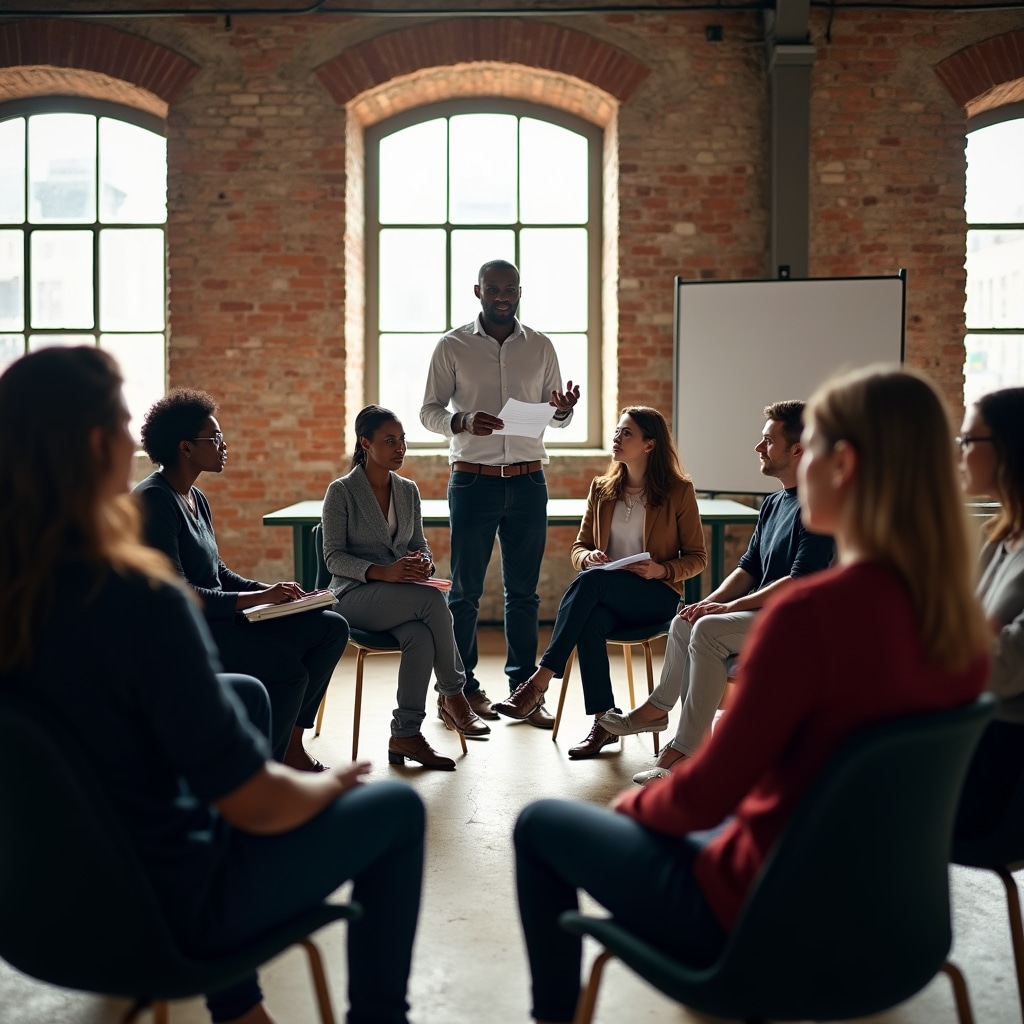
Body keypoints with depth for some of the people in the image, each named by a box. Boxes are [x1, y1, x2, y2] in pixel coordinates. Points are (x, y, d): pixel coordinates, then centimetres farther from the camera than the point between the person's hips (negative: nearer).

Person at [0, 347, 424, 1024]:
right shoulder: (139, 602, -32)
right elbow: (258, 806, -24)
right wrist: (330, 782, -4)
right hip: (161, 905, -7)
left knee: (246, 693, 26)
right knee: (396, 808, 10)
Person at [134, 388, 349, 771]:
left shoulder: (196, 498, 15)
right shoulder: (154, 500, -15)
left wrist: (272, 591, 2)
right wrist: (254, 598, -22)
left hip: (217, 615, 10)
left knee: (331, 627, 1)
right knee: (289, 669, -27)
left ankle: (291, 744, 6)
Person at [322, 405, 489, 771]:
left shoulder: (408, 491, 14)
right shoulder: (341, 491, -2)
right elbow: (333, 556, -8)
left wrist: (423, 563, -9)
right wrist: (382, 572, -24)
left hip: (403, 596, 4)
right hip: (355, 595, -4)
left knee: (421, 637, -32)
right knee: (432, 600, -32)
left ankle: (405, 735, -23)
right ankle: (453, 697, -16)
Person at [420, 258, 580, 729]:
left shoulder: (540, 346, 9)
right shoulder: (453, 346, 1)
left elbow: (555, 415, 12)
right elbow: (429, 411, 0)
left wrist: (562, 409, -11)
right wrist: (463, 421, -20)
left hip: (528, 479, 2)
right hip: (473, 479, -2)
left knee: (523, 589, 7)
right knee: (465, 588, 2)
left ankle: (523, 688, 14)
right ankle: (462, 686, 12)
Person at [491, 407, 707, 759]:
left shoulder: (678, 491, 0)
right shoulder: (602, 489, 12)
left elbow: (696, 557, 3)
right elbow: (579, 547, 16)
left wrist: (661, 569, -16)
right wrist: (588, 557, -9)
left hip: (657, 595, -3)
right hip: (606, 596, 3)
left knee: (589, 581, -34)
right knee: (591, 623, -36)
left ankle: (540, 682, -37)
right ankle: (604, 721, -28)